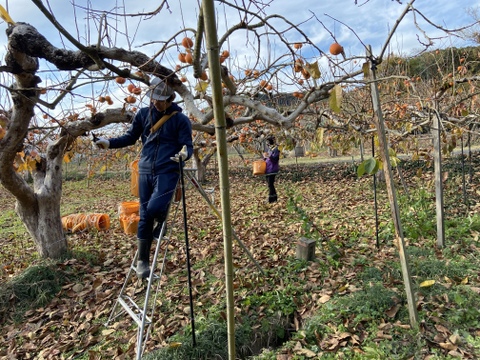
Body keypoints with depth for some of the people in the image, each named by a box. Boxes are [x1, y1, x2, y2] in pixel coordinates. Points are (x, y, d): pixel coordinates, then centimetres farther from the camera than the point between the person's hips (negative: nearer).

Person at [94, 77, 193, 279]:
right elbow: (130, 137, 15)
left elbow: (188, 145, -4)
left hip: (168, 171, -3)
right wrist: (109, 143, -1)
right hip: (145, 170, 4)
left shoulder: (181, 119, -2)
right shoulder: (143, 114, 8)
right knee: (144, 216, 6)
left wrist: (185, 153, -28)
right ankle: (142, 260, 20)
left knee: (154, 208, -23)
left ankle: (161, 218, 17)